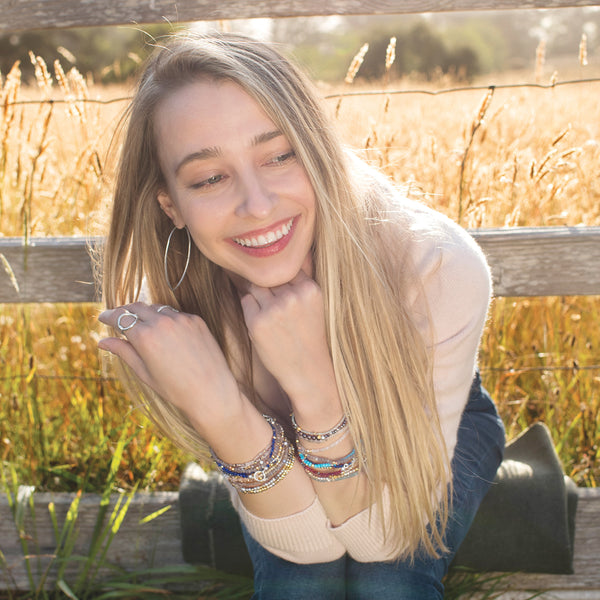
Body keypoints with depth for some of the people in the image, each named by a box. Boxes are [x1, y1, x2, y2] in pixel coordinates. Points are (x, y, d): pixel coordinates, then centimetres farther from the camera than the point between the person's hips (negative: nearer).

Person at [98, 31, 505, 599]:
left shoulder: (440, 269, -35)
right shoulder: (183, 304, -28)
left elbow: (388, 534, -29)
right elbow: (309, 540, -27)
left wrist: (314, 382, -45)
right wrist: (217, 411, -45)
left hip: (438, 434, -1)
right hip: (287, 452, 1)